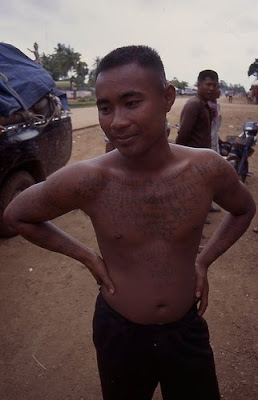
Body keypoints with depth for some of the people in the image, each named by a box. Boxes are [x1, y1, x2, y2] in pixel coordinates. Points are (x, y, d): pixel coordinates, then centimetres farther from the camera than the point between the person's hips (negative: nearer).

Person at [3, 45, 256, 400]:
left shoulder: (208, 168, -18)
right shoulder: (85, 180, -25)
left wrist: (203, 261, -5)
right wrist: (86, 256, -12)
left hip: (187, 330, 2)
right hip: (118, 332, -1)